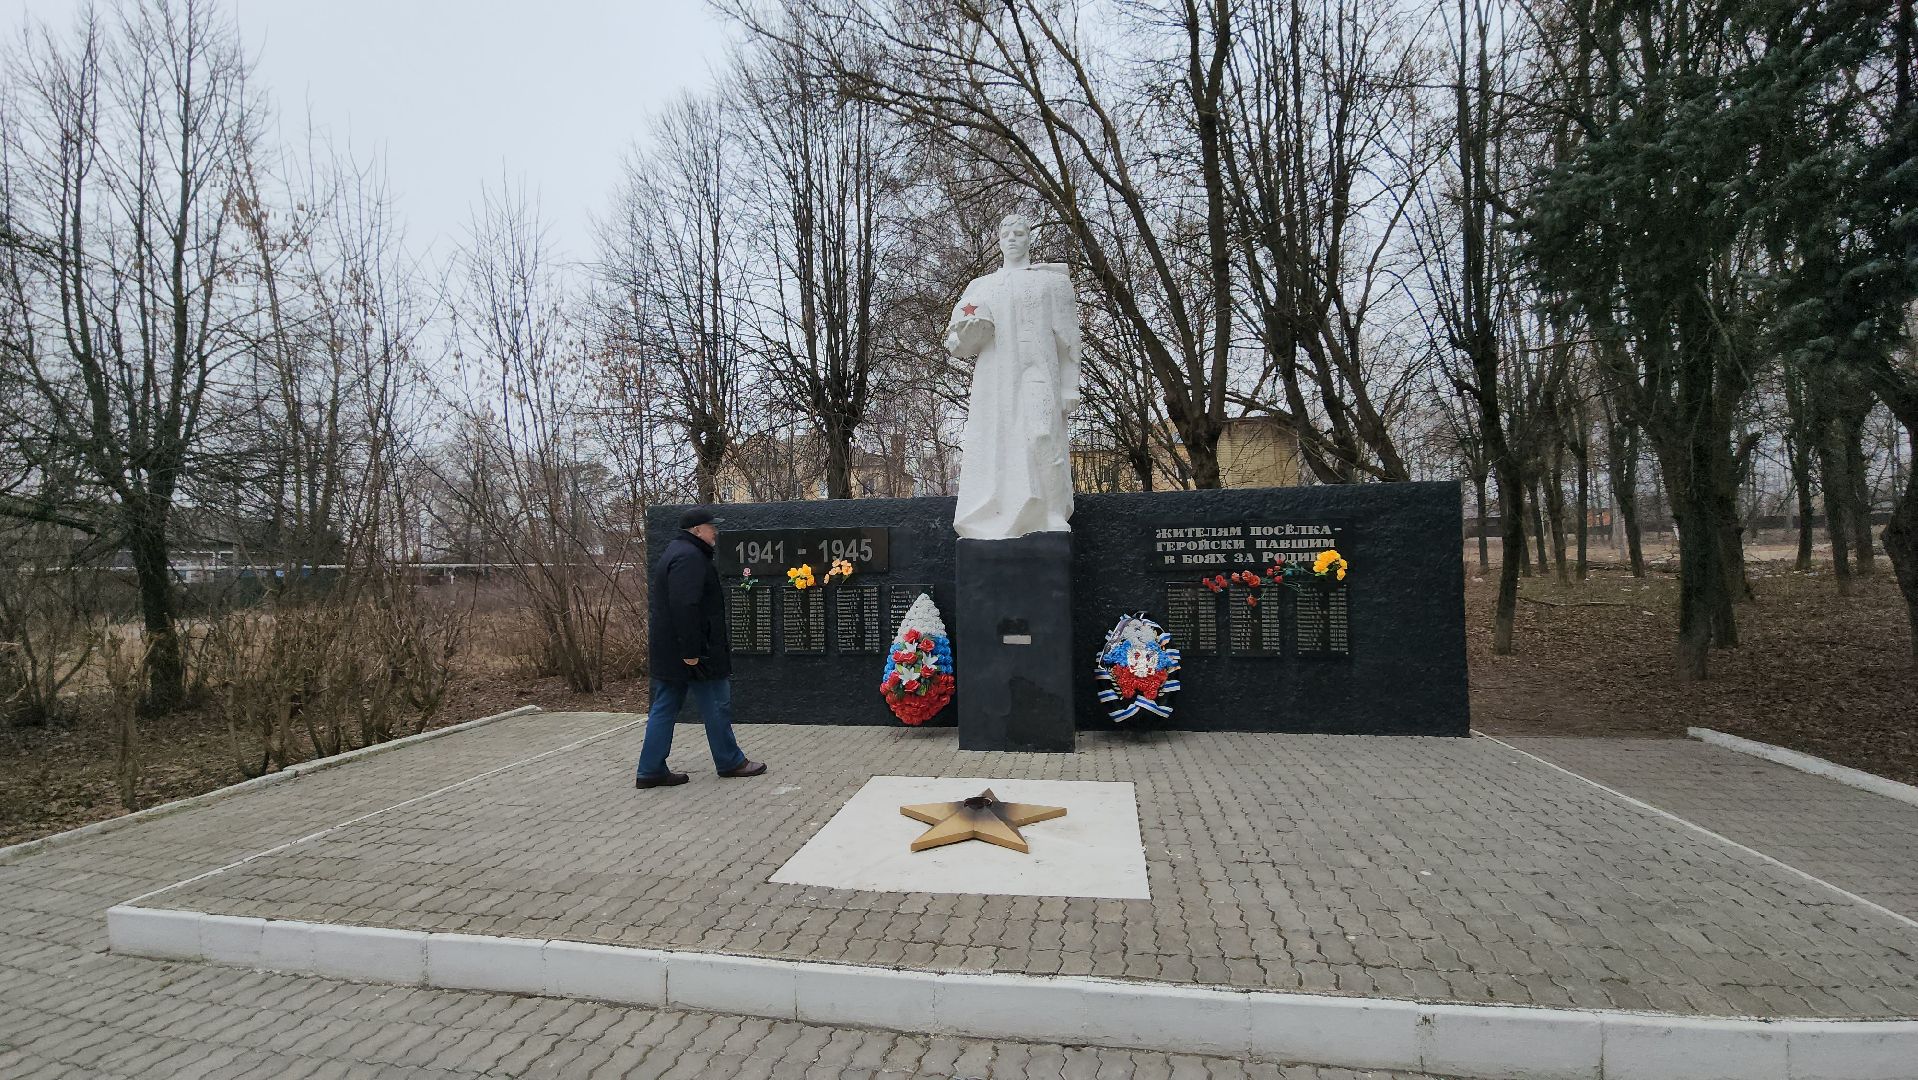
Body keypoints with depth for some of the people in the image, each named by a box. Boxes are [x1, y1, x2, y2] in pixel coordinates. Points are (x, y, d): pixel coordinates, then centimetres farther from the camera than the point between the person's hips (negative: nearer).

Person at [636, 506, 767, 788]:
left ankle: (650, 770, 15)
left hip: (667, 650, 10)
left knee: (664, 709, 11)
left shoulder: (675, 552, 18)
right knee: (716, 706, 3)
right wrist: (690, 651, -27)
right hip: (695, 653, -10)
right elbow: (685, 607, -27)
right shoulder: (689, 557, -18)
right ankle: (730, 761, 15)